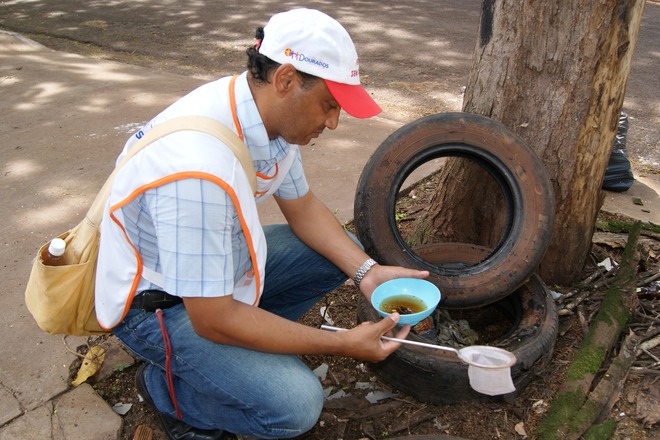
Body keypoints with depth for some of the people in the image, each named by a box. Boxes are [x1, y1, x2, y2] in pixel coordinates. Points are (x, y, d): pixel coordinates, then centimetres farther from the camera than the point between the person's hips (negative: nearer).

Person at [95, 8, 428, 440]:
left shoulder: (273, 112, -11)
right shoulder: (199, 167, -37)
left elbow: (302, 207, 5)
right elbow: (213, 320, -29)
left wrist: (366, 271, -10)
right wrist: (342, 344, -23)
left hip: (221, 260, 8)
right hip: (155, 301, -8)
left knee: (342, 251, 3)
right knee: (295, 403, -22)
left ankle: (247, 345, 9)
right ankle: (166, 386, 4)